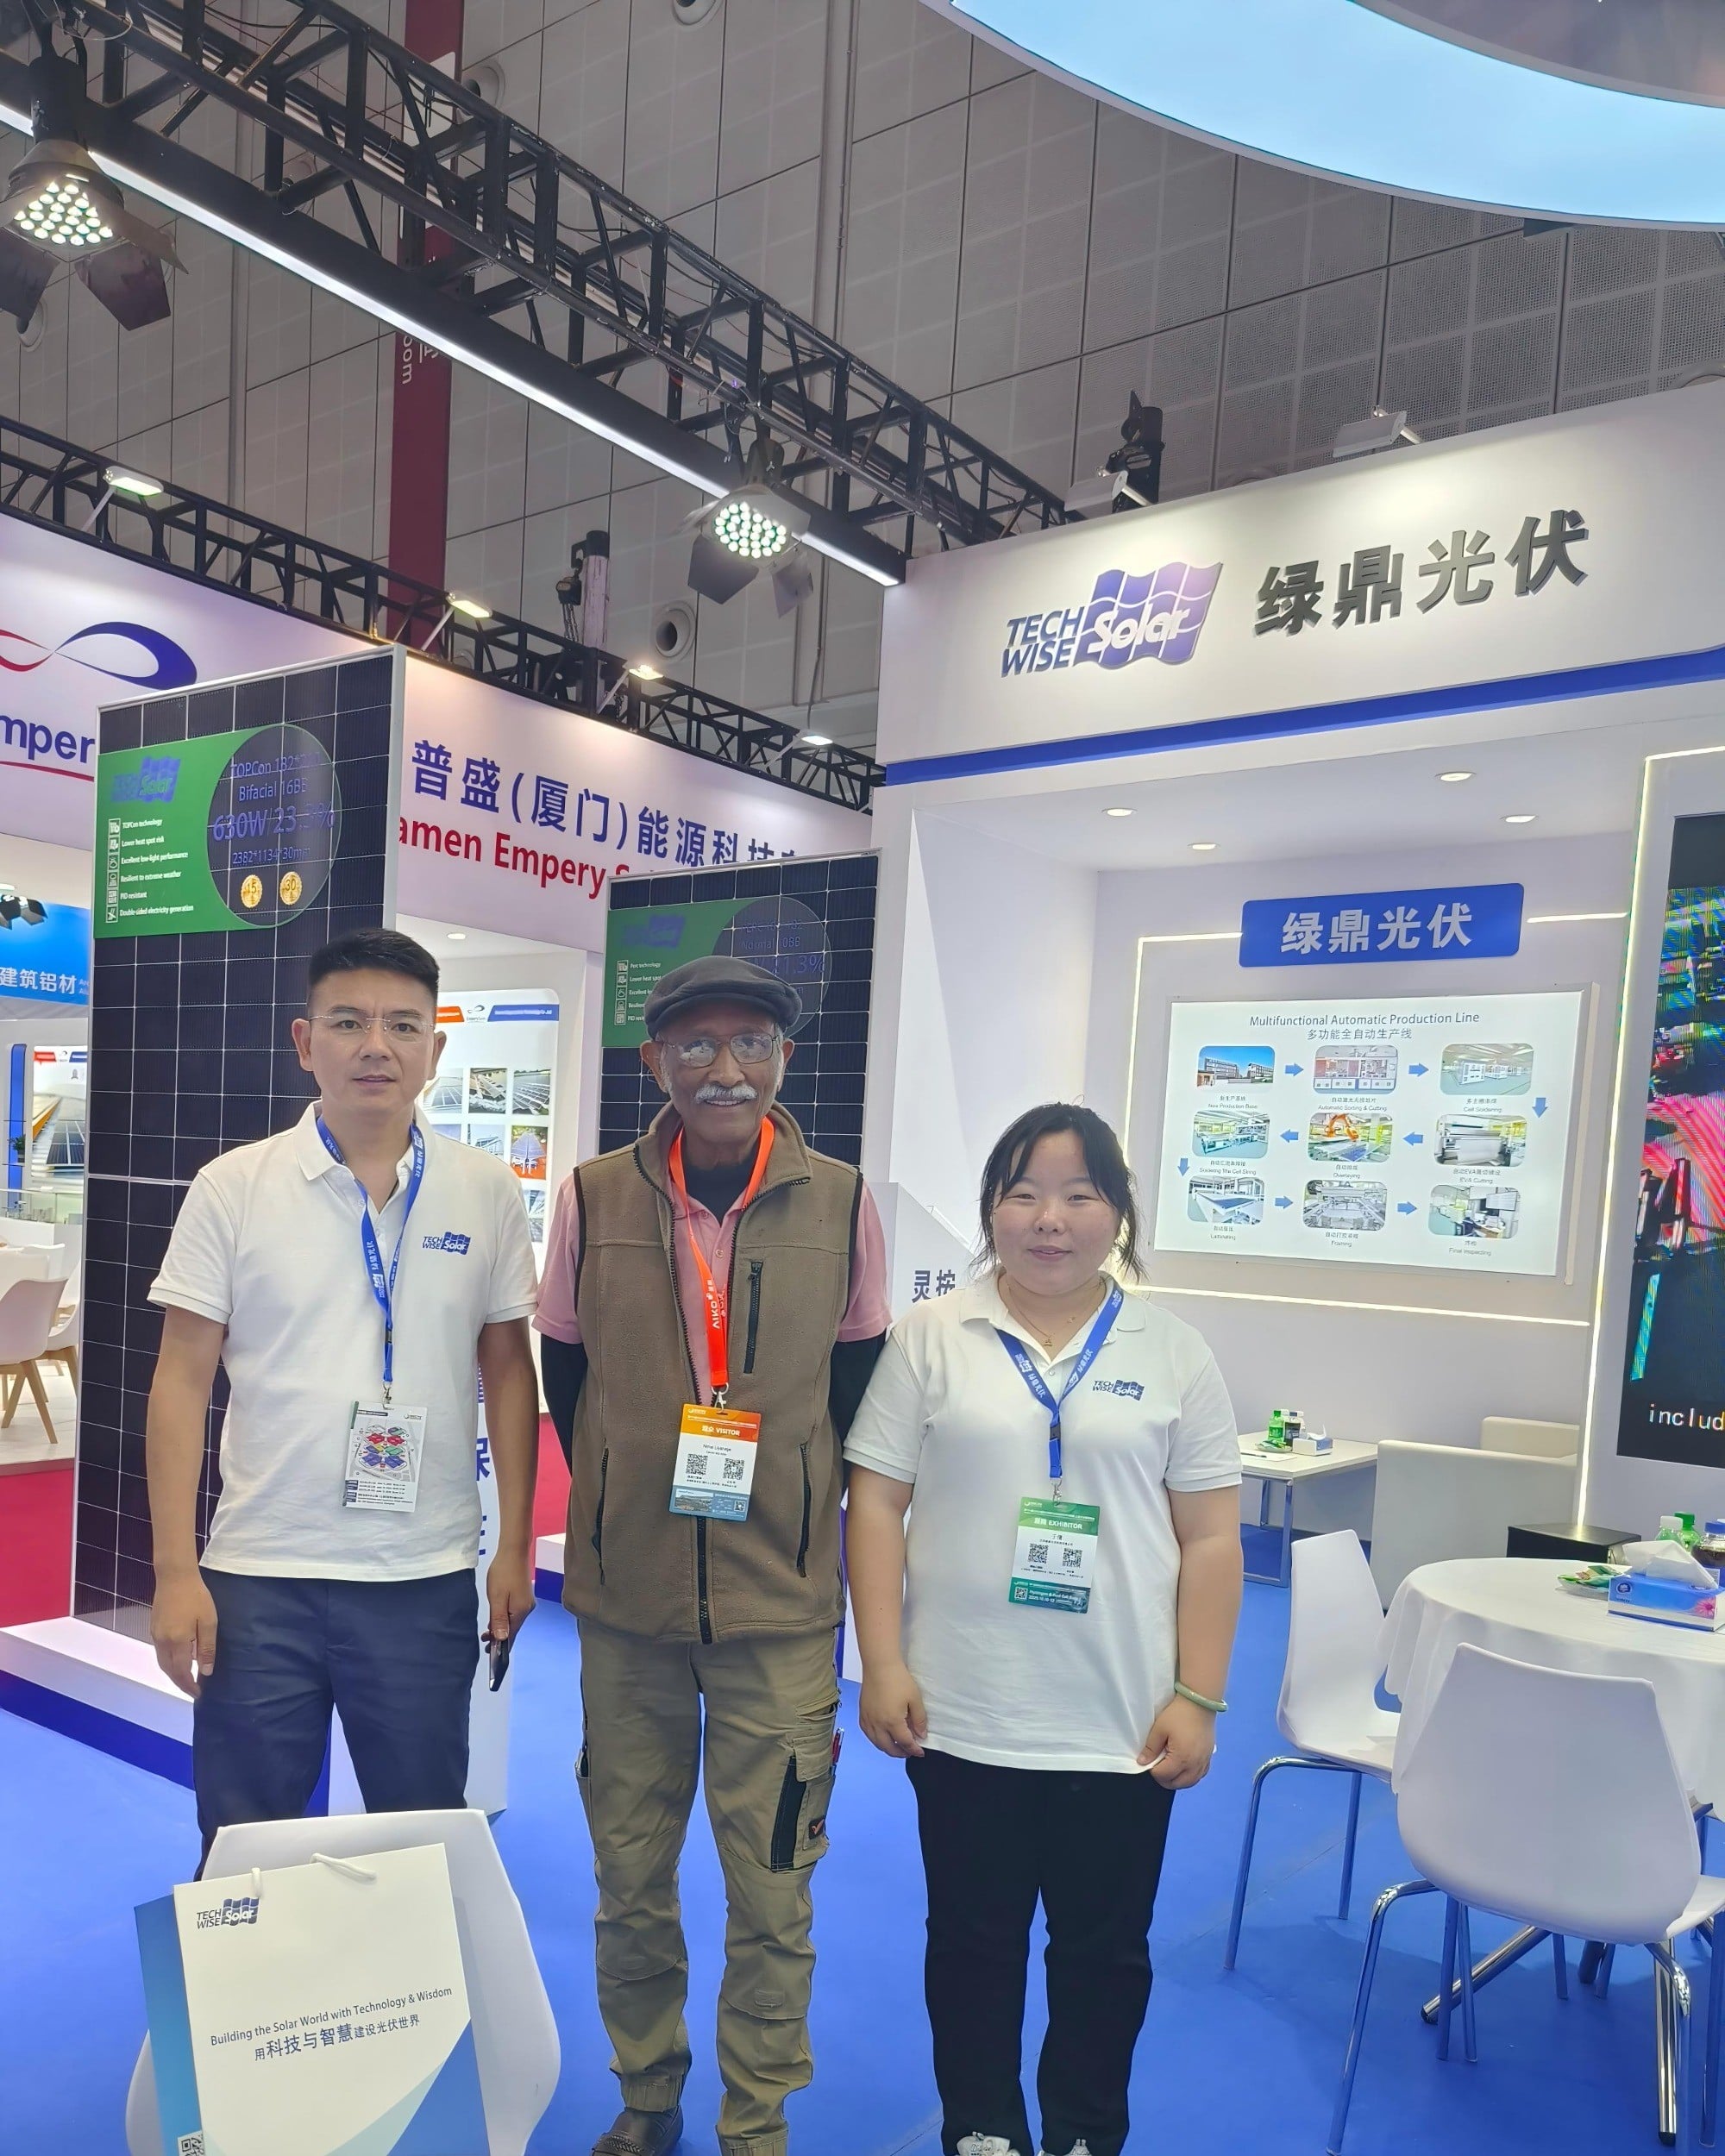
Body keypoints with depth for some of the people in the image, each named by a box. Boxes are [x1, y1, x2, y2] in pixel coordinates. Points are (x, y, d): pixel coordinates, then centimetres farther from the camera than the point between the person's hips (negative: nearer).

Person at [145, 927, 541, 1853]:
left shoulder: (486, 1193, -1)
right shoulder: (233, 1187, -4)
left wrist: (515, 1548, 3)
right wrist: (175, 1571, -6)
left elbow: (508, 1371, 5)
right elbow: (183, 1379, -2)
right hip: (259, 1575, 0)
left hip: (428, 1579, 1)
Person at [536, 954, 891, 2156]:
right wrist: (633, 1500, 10)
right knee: (629, 1873, 16)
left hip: (782, 1605, -1)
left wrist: (788, 1510, 4)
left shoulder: (843, 1205, -5)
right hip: (626, 1600, 2)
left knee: (772, 1887, 8)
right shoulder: (594, 1199, -3)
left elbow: (857, 1388, 4)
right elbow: (564, 1377, 7)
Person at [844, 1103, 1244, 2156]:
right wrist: (884, 1664, -7)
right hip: (965, 1712, 0)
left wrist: (1198, 1698, -4)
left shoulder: (1175, 1354, 0)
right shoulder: (932, 1337, -2)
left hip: (1122, 1721, 1)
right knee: (972, 1939, 16)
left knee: (1106, 1947, 16)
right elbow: (876, 1503, -2)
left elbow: (1211, 1539, 1)